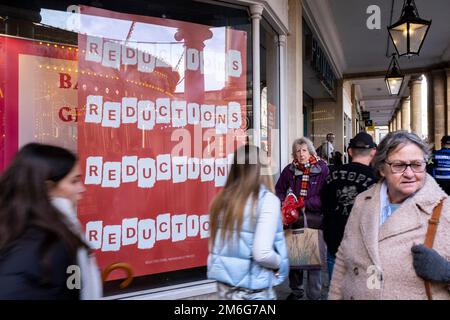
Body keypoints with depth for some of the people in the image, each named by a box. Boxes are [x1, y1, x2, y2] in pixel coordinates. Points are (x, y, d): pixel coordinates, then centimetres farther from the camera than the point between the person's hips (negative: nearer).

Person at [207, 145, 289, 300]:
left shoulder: (223, 198, 0)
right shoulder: (267, 199, -16)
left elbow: (215, 245, 5)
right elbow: (262, 253, -22)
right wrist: (280, 263, -3)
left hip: (224, 284, 5)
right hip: (252, 289, -5)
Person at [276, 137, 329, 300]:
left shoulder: (322, 168, -5)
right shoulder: (289, 169, 5)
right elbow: (279, 190, 14)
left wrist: (306, 204, -16)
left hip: (314, 218, -3)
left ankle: (314, 294, 18)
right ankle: (296, 290, 31)